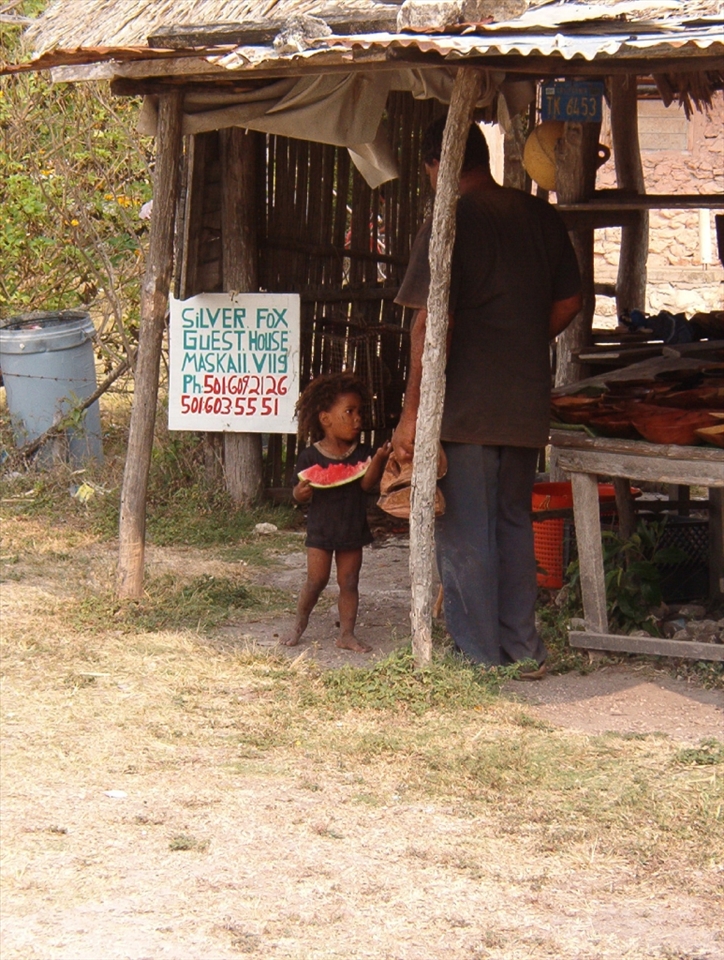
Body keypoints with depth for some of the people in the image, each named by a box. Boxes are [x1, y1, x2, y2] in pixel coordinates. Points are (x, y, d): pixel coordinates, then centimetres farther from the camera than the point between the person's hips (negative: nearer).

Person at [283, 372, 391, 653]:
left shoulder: (361, 453, 0)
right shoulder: (311, 456, -7)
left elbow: (367, 484, -14)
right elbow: (299, 495, -3)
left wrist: (378, 460, -30)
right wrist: (302, 491, -27)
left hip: (353, 529, 3)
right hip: (320, 529, -3)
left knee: (349, 582, 6)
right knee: (316, 580, 1)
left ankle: (347, 634, 12)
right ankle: (298, 627, 17)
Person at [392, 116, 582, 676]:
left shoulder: (451, 222, -12)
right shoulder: (542, 217, 6)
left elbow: (432, 323, -17)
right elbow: (568, 302, 14)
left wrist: (411, 412, -14)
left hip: (464, 406, -6)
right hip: (527, 404, 6)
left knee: (464, 535, 2)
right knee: (514, 524, 17)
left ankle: (478, 659, 5)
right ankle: (523, 650, 18)